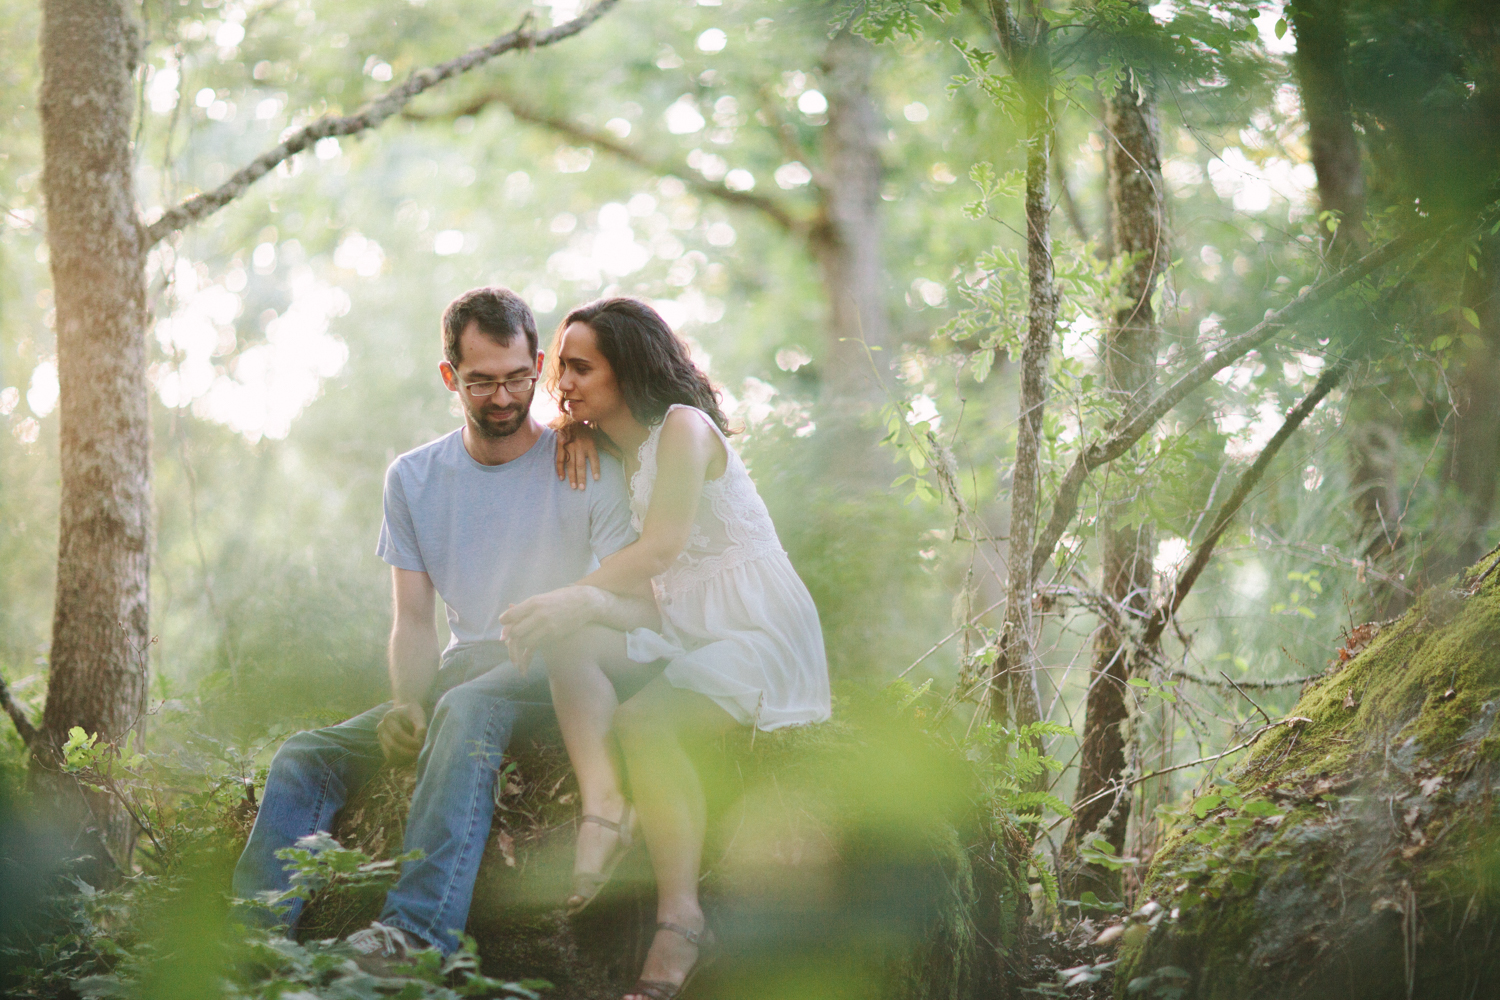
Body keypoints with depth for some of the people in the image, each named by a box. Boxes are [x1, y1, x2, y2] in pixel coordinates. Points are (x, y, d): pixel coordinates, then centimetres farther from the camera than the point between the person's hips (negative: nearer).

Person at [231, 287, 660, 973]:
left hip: (558, 677, -5)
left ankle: (416, 930, -50)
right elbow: (413, 621, 10)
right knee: (306, 756, -13)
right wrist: (408, 705, -11)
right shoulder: (414, 479, 12)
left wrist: (584, 601, -32)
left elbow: (645, 609, -8)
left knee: (467, 710, -38)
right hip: (462, 676, 5)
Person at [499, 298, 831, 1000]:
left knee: (643, 721, -34)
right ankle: (603, 804, -38)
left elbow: (660, 547, -19)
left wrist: (568, 600, -28)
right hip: (679, 628, 8)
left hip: (758, 633, -8)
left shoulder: (684, 427, -8)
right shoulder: (606, 451, 17)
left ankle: (680, 918, -31)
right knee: (565, 639, -21)